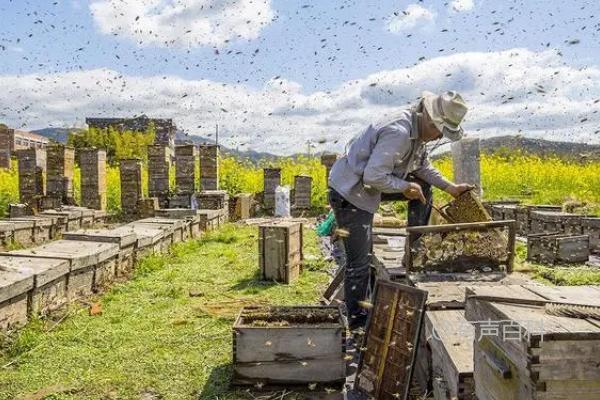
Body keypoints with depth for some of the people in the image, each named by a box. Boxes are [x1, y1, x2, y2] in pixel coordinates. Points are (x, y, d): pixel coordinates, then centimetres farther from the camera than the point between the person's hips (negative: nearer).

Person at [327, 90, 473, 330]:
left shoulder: (419, 131, 4)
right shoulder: (399, 133, -28)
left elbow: (422, 167, 19)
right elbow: (373, 176, -31)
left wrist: (450, 187, 11)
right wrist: (405, 187, -18)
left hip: (368, 186, 9)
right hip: (350, 192, -9)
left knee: (424, 187, 13)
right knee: (360, 261, -4)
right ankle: (356, 320, 12)